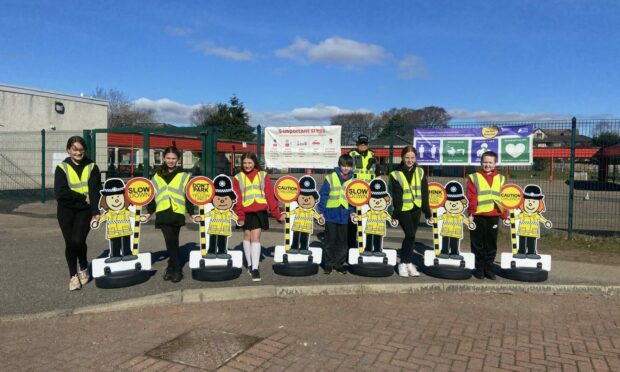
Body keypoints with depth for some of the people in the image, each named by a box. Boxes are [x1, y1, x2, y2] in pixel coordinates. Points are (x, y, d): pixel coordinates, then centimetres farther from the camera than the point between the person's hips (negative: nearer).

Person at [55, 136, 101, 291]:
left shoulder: (92, 167, 0)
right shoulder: (62, 167, -1)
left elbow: (95, 191, -9)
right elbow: (60, 192, -12)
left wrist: (96, 211, -20)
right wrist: (83, 197, -15)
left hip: (85, 210, -1)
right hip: (66, 211, 1)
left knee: (78, 240, -13)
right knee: (70, 243, 4)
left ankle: (84, 268, 15)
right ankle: (73, 275, 21)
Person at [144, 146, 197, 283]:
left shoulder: (184, 176, 6)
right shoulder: (158, 175, 14)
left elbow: (188, 196, 3)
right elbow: (153, 195, 15)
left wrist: (192, 213, -3)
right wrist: (149, 212, 10)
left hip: (177, 213, -2)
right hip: (163, 213, 2)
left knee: (172, 242, 2)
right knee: (171, 241, -4)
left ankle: (172, 267, 14)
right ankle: (176, 268, 5)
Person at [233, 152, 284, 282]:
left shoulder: (263, 175, 4)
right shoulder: (238, 178, 3)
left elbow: (270, 195, 1)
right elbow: (237, 199, -2)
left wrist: (277, 213, -4)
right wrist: (239, 216, -11)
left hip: (260, 211, -1)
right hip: (246, 212, 1)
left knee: (255, 237, -7)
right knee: (247, 236, 12)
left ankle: (255, 268, -6)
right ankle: (249, 264, 27)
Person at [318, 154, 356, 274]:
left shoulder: (352, 180, 7)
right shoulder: (330, 177, -2)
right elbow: (323, 195, -3)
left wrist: (352, 211, -3)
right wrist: (321, 211, -7)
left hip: (344, 216, 3)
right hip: (330, 214, -2)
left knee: (342, 241, 9)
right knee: (330, 240, 4)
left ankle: (339, 263, 23)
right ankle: (328, 264, 16)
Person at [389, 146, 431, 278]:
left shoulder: (420, 172, 6)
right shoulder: (396, 174, -6)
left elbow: (425, 193, 7)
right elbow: (396, 196, -9)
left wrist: (427, 211, 5)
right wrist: (395, 213, -14)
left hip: (416, 208, 4)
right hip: (403, 209, -4)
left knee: (411, 236, 10)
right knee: (410, 234, -12)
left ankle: (408, 263, 21)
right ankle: (404, 263, 3)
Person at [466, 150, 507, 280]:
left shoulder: (500, 178, 10)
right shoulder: (474, 177, 1)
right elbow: (471, 197, -5)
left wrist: (504, 216, 7)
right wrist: (471, 213, -11)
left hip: (494, 216, 3)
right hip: (478, 216, -3)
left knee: (491, 244, 9)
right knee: (478, 244, 5)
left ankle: (489, 268, 20)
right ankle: (479, 269, 15)